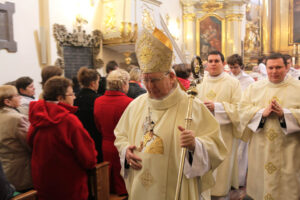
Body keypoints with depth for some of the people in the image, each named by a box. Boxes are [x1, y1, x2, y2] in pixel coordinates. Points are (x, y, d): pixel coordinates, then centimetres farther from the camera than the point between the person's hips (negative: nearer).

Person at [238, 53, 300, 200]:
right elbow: (243, 109, -3)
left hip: (288, 150, -1)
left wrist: (284, 113, -22)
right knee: (261, 182, 12)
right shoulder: (255, 87, 6)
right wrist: (262, 112, -18)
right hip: (260, 149, 2)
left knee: (286, 185, 8)